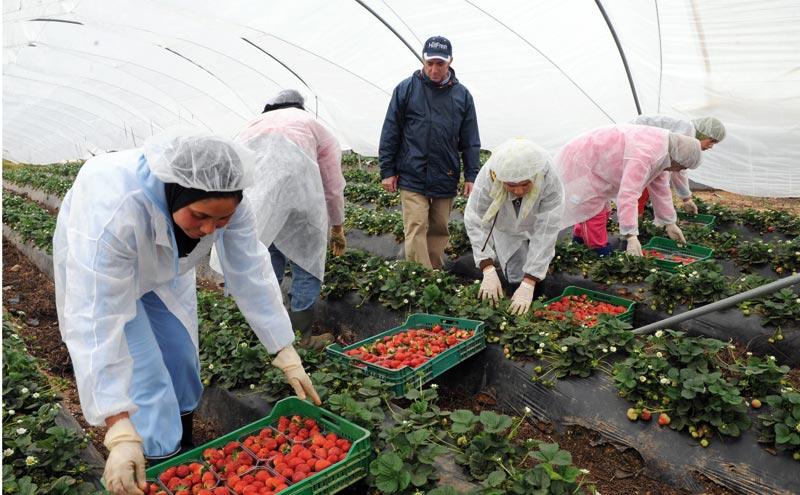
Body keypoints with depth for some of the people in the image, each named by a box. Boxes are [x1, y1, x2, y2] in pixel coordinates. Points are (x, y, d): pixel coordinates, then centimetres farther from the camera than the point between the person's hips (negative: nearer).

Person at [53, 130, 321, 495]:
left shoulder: (223, 200, -31)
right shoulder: (113, 211, -45)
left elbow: (251, 275, -25)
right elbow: (97, 322, -45)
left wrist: (288, 357, -23)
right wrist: (121, 433, -47)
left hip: (166, 268, 4)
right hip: (96, 267, -4)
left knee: (182, 359, 9)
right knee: (145, 379, -9)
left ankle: (184, 450, 34)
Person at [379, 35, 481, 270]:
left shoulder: (462, 94, 7)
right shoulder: (406, 89, 0)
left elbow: (470, 140, 10)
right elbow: (390, 133, 3)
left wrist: (471, 175, 4)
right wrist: (387, 170, 0)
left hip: (446, 179, 3)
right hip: (412, 177, -3)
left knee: (439, 230, 10)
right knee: (416, 229, -8)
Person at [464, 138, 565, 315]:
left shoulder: (550, 183, -39)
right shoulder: (487, 178, -38)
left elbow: (546, 233, -36)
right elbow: (475, 222, -32)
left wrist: (529, 283, -39)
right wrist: (488, 270, -41)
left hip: (535, 230, 0)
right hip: (505, 228, 0)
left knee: (533, 285, -1)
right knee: (516, 278, -6)